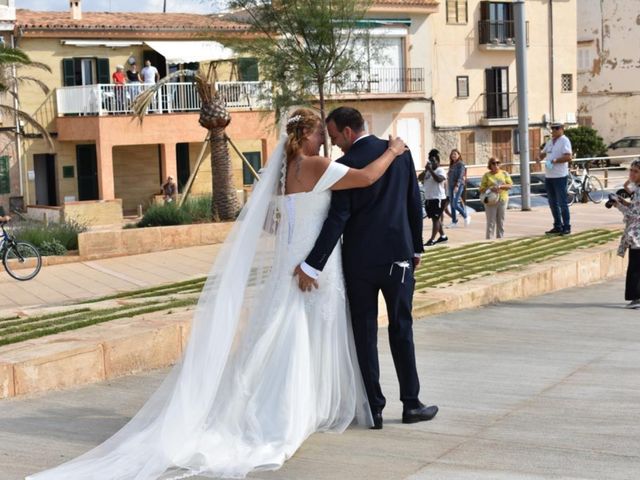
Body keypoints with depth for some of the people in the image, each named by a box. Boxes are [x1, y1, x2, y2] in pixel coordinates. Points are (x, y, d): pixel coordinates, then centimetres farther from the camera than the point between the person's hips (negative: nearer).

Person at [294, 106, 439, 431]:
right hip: (397, 255, 3)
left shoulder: (345, 165, -11)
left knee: (364, 334, 5)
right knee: (401, 329, 12)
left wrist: (311, 265, -16)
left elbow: (337, 219, -17)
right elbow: (414, 203, 9)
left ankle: (374, 408, 7)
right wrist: (416, 247, 19)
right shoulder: (400, 152, 3)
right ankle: (410, 404, 14)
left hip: (359, 259, -3)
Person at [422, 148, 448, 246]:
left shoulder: (440, 170, -9)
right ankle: (443, 236, 26)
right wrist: (426, 171, 1)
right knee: (435, 218, 15)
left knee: (436, 218, -8)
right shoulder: (428, 171, 15)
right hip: (428, 198, 9)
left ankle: (432, 239, -11)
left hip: (438, 198, -9)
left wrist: (430, 170, -27)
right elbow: (422, 181, 12)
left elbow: (439, 179, -28)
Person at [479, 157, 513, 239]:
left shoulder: (504, 174, 8)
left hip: (502, 200, 2)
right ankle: (489, 240, -5)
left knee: (501, 222, 6)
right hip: (491, 202, -2)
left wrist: (500, 186, -15)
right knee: (491, 222, -5)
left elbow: (510, 185, 1)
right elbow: (482, 189, 1)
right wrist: (490, 188, -18)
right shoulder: (487, 175, 3)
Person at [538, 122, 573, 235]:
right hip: (548, 176, 9)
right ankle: (557, 226, 20)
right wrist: (539, 158, 7)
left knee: (562, 203, -4)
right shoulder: (550, 141, 17)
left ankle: (566, 227, 0)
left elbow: (568, 157, -18)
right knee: (553, 203, 12)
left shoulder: (564, 141, -8)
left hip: (560, 176, -8)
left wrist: (555, 160, -25)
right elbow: (543, 153, 28)